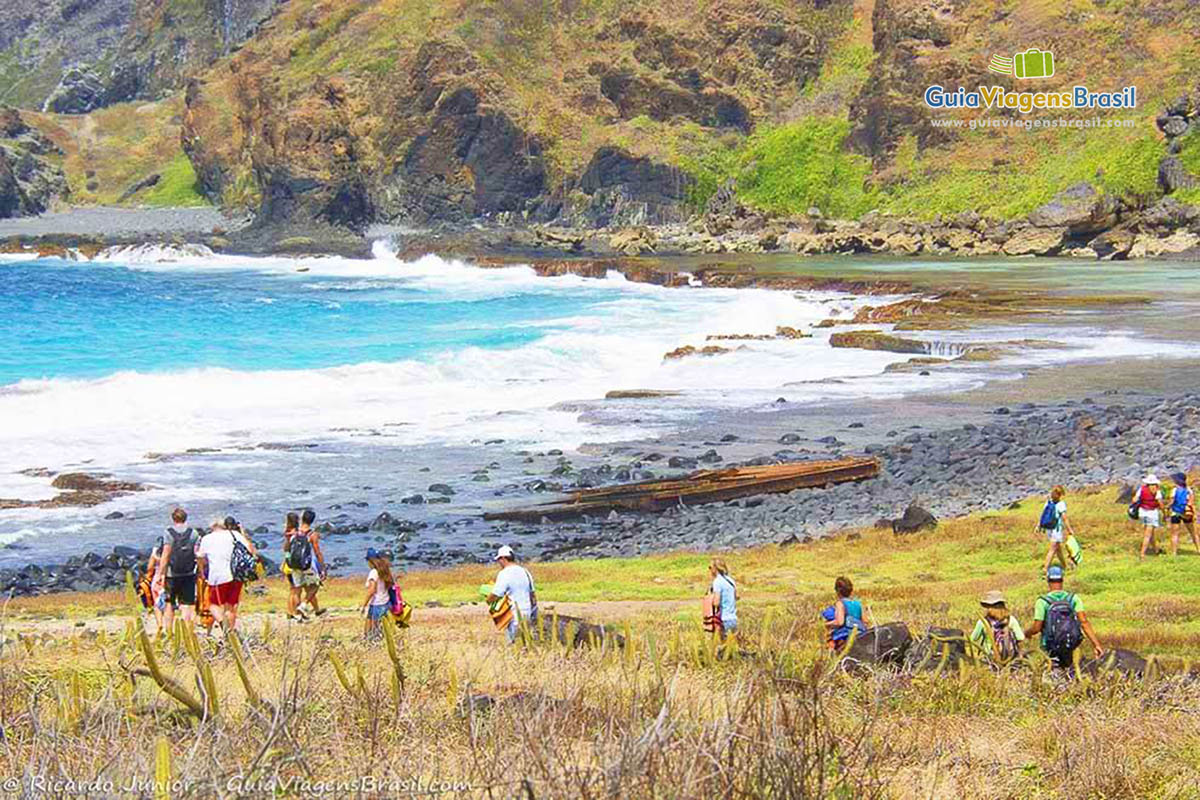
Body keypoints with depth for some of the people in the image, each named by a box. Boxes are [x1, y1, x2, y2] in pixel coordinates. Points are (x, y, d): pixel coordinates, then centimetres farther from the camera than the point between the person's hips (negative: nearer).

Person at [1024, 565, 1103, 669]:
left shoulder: (1042, 601, -12)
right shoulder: (1074, 598, -5)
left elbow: (1036, 628, -13)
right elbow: (1084, 622, -12)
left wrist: (1027, 633, 9)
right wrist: (1096, 644, -10)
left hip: (1050, 647, -3)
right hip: (1071, 646, 3)